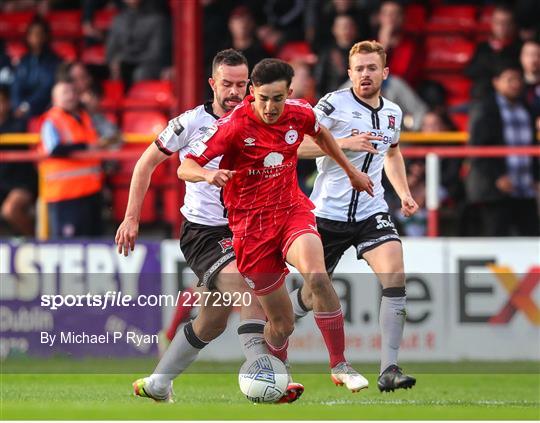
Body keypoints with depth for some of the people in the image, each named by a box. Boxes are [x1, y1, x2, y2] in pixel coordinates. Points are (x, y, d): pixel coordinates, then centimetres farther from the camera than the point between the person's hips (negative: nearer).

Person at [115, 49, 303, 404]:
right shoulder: (192, 122, -4)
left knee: (212, 324, 10)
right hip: (203, 231, -5)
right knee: (248, 290, -27)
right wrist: (132, 218, 4)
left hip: (241, 230, 5)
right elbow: (147, 162, 6)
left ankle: (157, 384, 28)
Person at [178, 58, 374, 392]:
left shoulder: (299, 113, -4)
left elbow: (321, 133, 22)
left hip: (293, 210, 2)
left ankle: (340, 365, -21)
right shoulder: (234, 125, -16)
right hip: (251, 224, -2)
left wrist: (351, 170, 28)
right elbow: (185, 168, -16)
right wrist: (208, 174, -38)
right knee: (282, 323, -1)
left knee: (316, 275, -30)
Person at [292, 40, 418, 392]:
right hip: (328, 214, -3)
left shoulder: (393, 113, 9)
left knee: (395, 276, -22)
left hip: (371, 212, 3)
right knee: (311, 297, 6)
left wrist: (405, 193, 17)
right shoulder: (334, 104, -9)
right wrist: (343, 143, -25)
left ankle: (389, 369, -22)